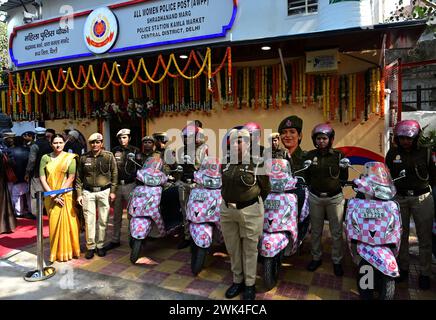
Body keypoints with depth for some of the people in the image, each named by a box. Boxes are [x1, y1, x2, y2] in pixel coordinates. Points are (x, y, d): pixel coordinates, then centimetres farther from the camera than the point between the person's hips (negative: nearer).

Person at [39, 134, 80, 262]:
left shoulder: (70, 158, -2)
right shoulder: (45, 158, 3)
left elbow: (71, 177, -7)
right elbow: (42, 178, -1)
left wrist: (59, 193, -13)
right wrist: (53, 195, -9)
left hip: (66, 195, -1)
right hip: (51, 197, 2)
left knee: (67, 222, 2)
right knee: (54, 222, 6)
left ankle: (68, 250, 18)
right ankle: (56, 252, 19)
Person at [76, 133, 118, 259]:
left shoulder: (109, 156, 0)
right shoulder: (84, 158, 4)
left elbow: (114, 174, 3)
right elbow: (79, 177, 8)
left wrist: (113, 191, -1)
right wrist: (79, 194, 4)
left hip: (104, 191, -1)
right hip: (88, 192, 1)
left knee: (103, 220, 5)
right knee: (89, 220, 2)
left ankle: (100, 245, 19)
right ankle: (90, 247, 14)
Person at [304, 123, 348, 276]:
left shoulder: (338, 156, -2)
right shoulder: (310, 155, 2)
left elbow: (344, 176, 5)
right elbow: (306, 175, 11)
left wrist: (335, 185, -5)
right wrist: (313, 186, 1)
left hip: (335, 198, -1)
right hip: (315, 198, 2)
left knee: (336, 232, 5)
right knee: (316, 230, 13)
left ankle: (337, 261, 21)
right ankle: (316, 257, 28)